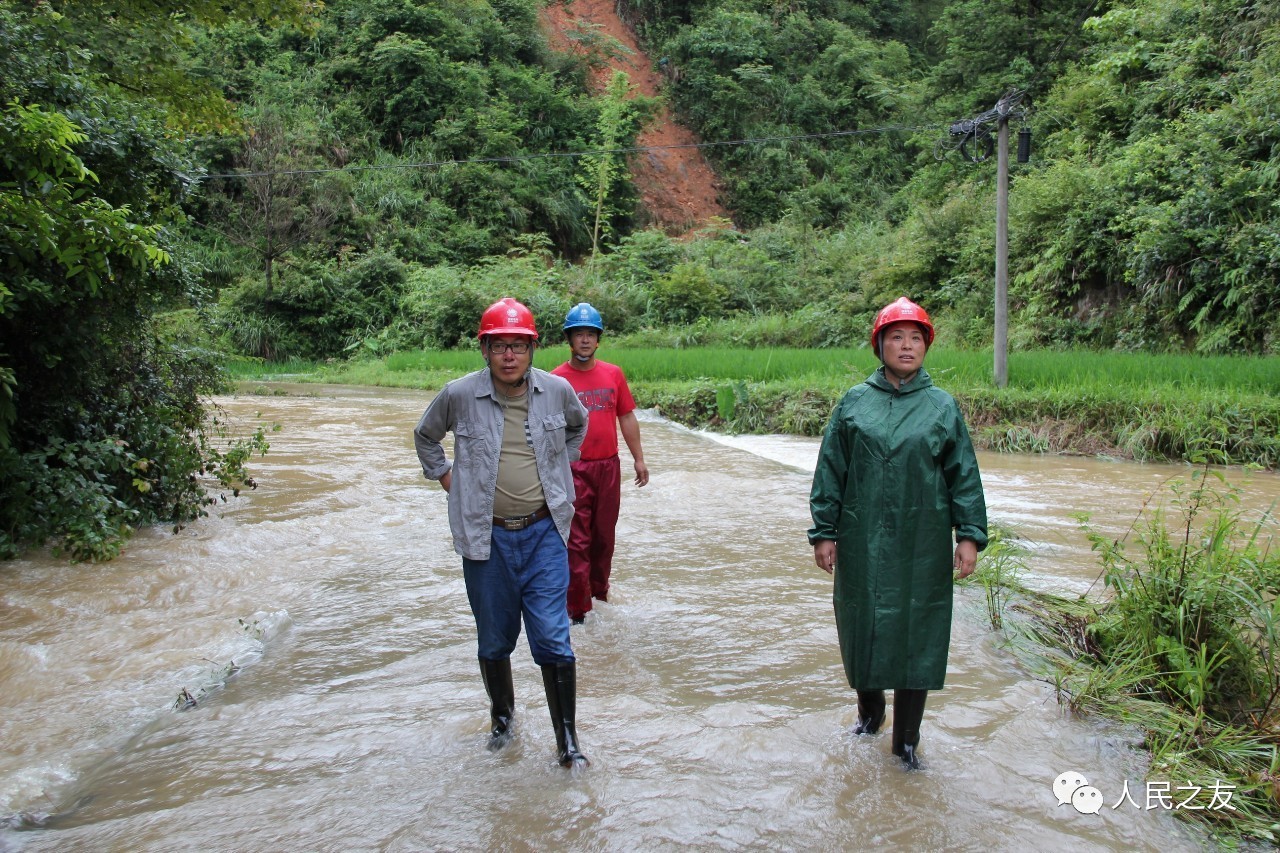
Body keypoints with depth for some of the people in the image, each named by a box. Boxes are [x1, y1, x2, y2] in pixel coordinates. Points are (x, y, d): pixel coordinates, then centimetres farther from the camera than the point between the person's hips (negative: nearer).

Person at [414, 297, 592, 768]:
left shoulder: (557, 390, -3)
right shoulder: (458, 395, -7)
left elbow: (579, 425, 21)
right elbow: (425, 437, 14)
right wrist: (445, 478, 6)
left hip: (544, 534, 0)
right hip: (486, 538, 0)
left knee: (553, 640, -3)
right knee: (494, 641, 14)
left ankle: (568, 739, 11)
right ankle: (502, 718, 39)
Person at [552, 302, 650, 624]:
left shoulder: (614, 374, 5)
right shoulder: (557, 379, -5)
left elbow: (627, 418, 10)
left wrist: (639, 459, 9)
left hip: (608, 466, 4)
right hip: (573, 468, -4)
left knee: (604, 535, 15)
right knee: (577, 540, -1)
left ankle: (599, 592, 33)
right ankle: (577, 608, 8)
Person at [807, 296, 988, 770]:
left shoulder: (943, 406, 5)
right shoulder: (854, 402, 4)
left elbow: (964, 476, 6)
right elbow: (829, 472, 4)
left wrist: (970, 535, -1)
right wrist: (824, 531, 0)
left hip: (923, 547, 0)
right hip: (862, 542, 1)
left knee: (917, 633, 4)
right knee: (862, 625, 11)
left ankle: (907, 740, 19)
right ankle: (869, 709, 38)